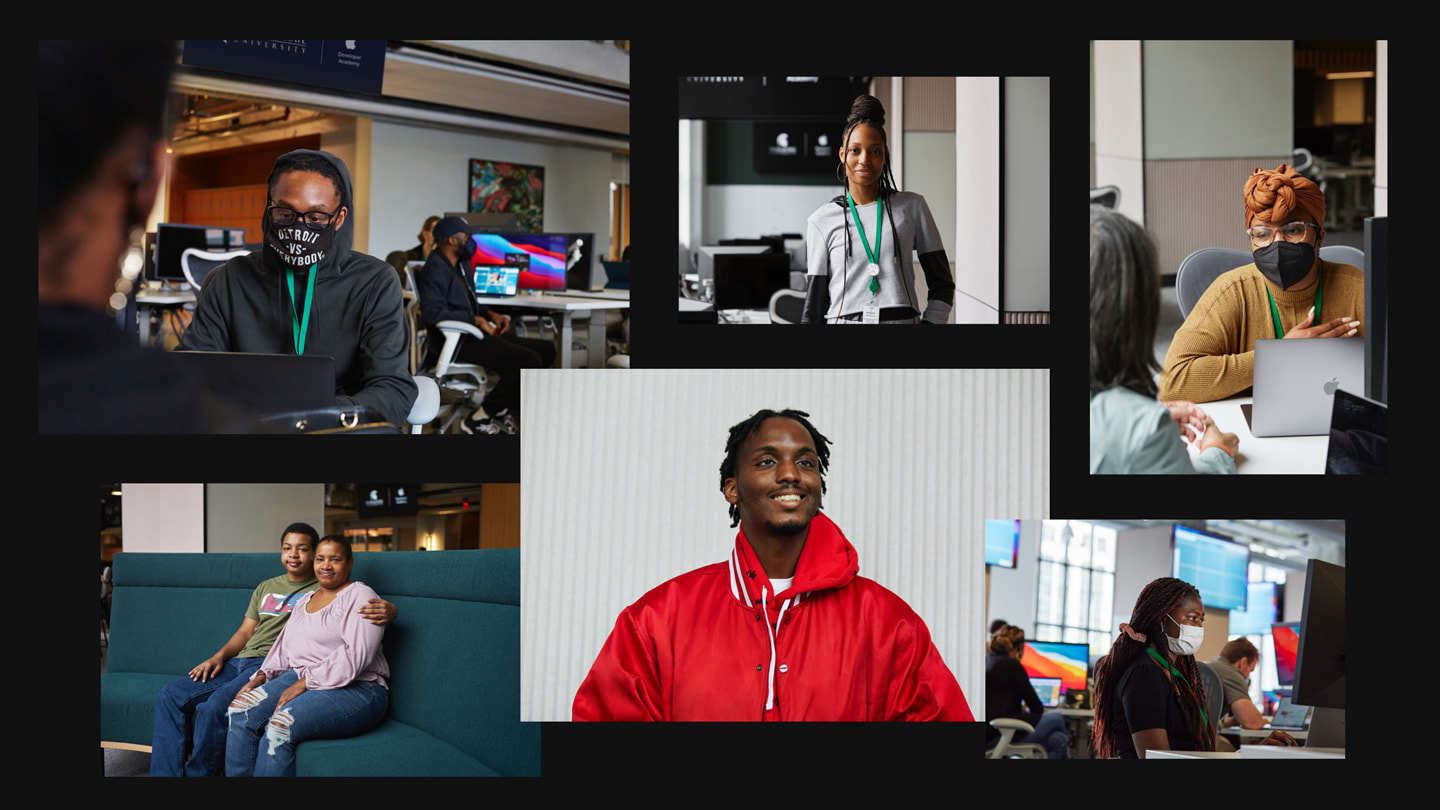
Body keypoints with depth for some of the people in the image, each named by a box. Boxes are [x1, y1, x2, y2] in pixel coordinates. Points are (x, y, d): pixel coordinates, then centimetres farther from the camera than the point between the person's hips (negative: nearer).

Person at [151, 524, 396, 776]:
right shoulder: (266, 588, 26)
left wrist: (386, 610, -30)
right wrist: (219, 656, 6)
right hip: (240, 661, 7)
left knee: (213, 707, -31)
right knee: (170, 697, -9)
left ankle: (197, 773, -19)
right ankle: (165, 774, -9)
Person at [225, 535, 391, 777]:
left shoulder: (359, 596, -4)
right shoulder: (304, 601, 22)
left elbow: (355, 656, -16)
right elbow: (284, 648, 23)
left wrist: (304, 684, -19)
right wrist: (261, 677, 2)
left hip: (355, 688, -8)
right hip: (301, 678, 8)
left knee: (280, 725, -31)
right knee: (240, 710, -15)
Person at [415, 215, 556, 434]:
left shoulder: (462, 264, 21)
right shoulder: (435, 270, -11)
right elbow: (433, 313, -23)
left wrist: (491, 315, 9)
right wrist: (476, 320, -21)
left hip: (474, 334, 11)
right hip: (456, 342, -11)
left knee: (545, 349, 5)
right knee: (529, 361, -25)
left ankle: (504, 410, 5)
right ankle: (479, 418, -16)